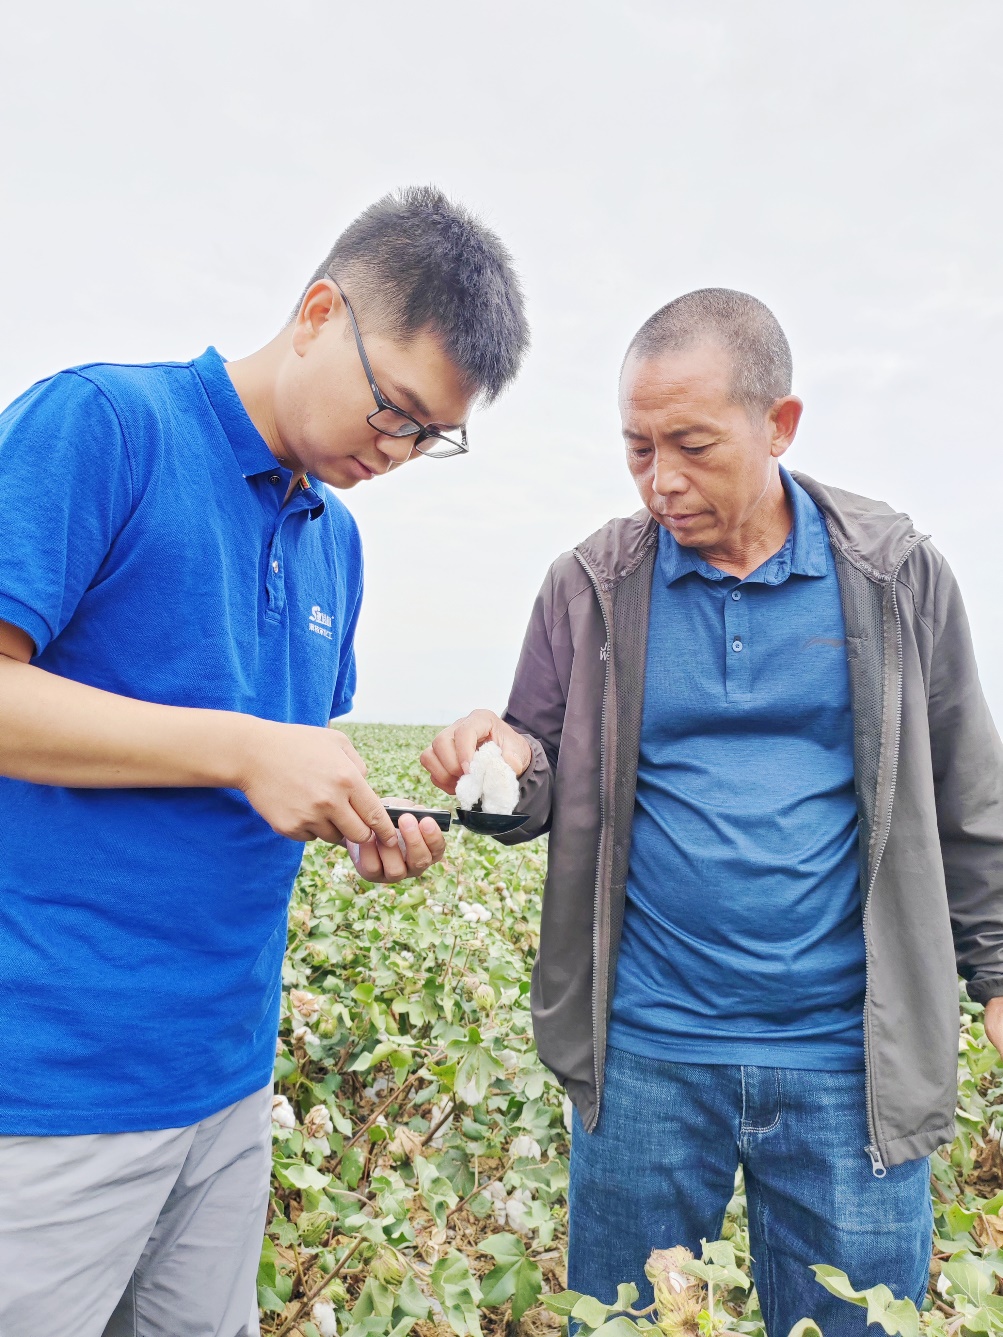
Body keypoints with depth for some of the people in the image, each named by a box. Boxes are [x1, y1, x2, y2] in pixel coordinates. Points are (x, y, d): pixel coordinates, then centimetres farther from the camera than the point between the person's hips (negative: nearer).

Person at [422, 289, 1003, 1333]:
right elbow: (545, 790, 1)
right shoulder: (590, 586, -3)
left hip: (852, 1060, 0)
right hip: (645, 1052, 1)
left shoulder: (896, 574, -2)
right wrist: (508, 765, -21)